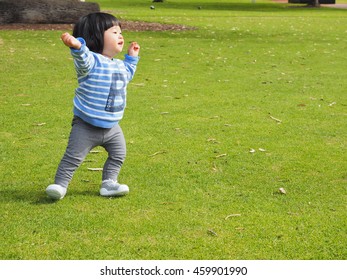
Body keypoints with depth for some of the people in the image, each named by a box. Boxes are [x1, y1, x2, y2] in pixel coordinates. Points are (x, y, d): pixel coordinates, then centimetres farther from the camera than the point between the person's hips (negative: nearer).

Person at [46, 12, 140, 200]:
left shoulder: (119, 65, 7)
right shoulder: (91, 61, -19)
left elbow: (127, 76, 30)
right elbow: (83, 58, -44)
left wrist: (132, 57, 25)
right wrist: (77, 46, -65)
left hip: (112, 127, 7)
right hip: (86, 126, -7)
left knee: (118, 155, 11)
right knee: (73, 157, -4)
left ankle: (109, 183, 23)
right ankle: (60, 184, 6)